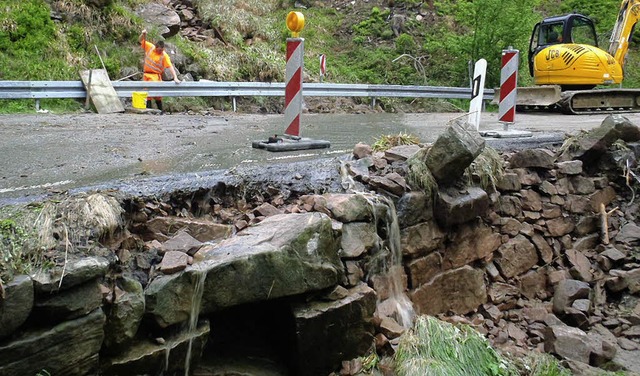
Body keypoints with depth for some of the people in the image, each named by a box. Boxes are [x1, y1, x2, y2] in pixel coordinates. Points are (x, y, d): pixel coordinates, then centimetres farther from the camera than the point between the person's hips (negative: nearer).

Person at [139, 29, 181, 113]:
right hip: (146, 74, 4)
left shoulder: (164, 55, -12)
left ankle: (160, 110, -4)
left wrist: (175, 77, -29)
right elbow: (142, 40, 10)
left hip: (155, 76, -4)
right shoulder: (150, 47, -1)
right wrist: (144, 34, -12)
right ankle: (148, 109, 14)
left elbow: (170, 67, -19)